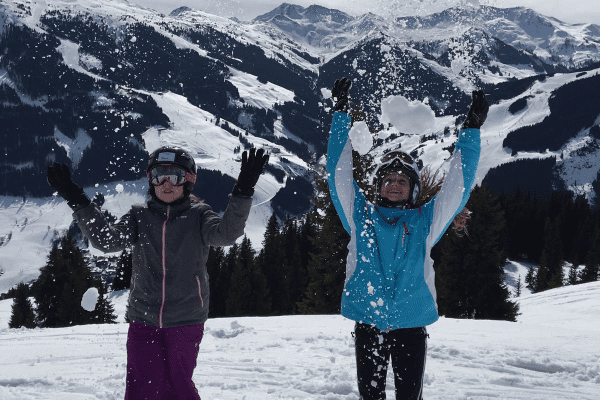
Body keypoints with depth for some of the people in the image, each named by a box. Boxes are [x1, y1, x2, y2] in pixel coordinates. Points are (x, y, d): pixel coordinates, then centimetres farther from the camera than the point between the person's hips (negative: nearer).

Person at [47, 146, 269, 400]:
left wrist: (243, 192, -34)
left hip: (185, 321, -2)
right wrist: (77, 201, -18)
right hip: (143, 319, 2)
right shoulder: (140, 217, 5)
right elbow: (106, 240, -9)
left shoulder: (197, 216, -1)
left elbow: (226, 234, -20)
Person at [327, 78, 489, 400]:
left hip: (411, 326, 0)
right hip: (367, 323, 0)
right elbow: (338, 174, 4)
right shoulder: (361, 216, 6)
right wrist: (342, 114, 1)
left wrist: (471, 131, 0)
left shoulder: (425, 220, 6)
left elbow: (459, 185, 5)